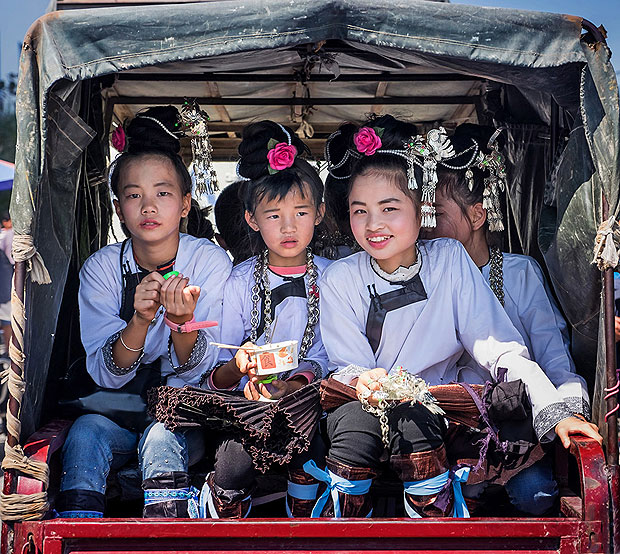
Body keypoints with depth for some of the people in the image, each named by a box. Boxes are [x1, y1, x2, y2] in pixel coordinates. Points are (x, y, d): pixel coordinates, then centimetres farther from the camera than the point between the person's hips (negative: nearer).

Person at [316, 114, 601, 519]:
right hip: (362, 406, 0)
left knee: (413, 422, -33)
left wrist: (552, 411, -21)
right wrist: (363, 380, -32)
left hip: (431, 409, 0)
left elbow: (497, 343, -8)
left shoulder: (450, 261, -3)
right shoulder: (340, 280, -3)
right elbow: (345, 368, -6)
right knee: (354, 420, -32)